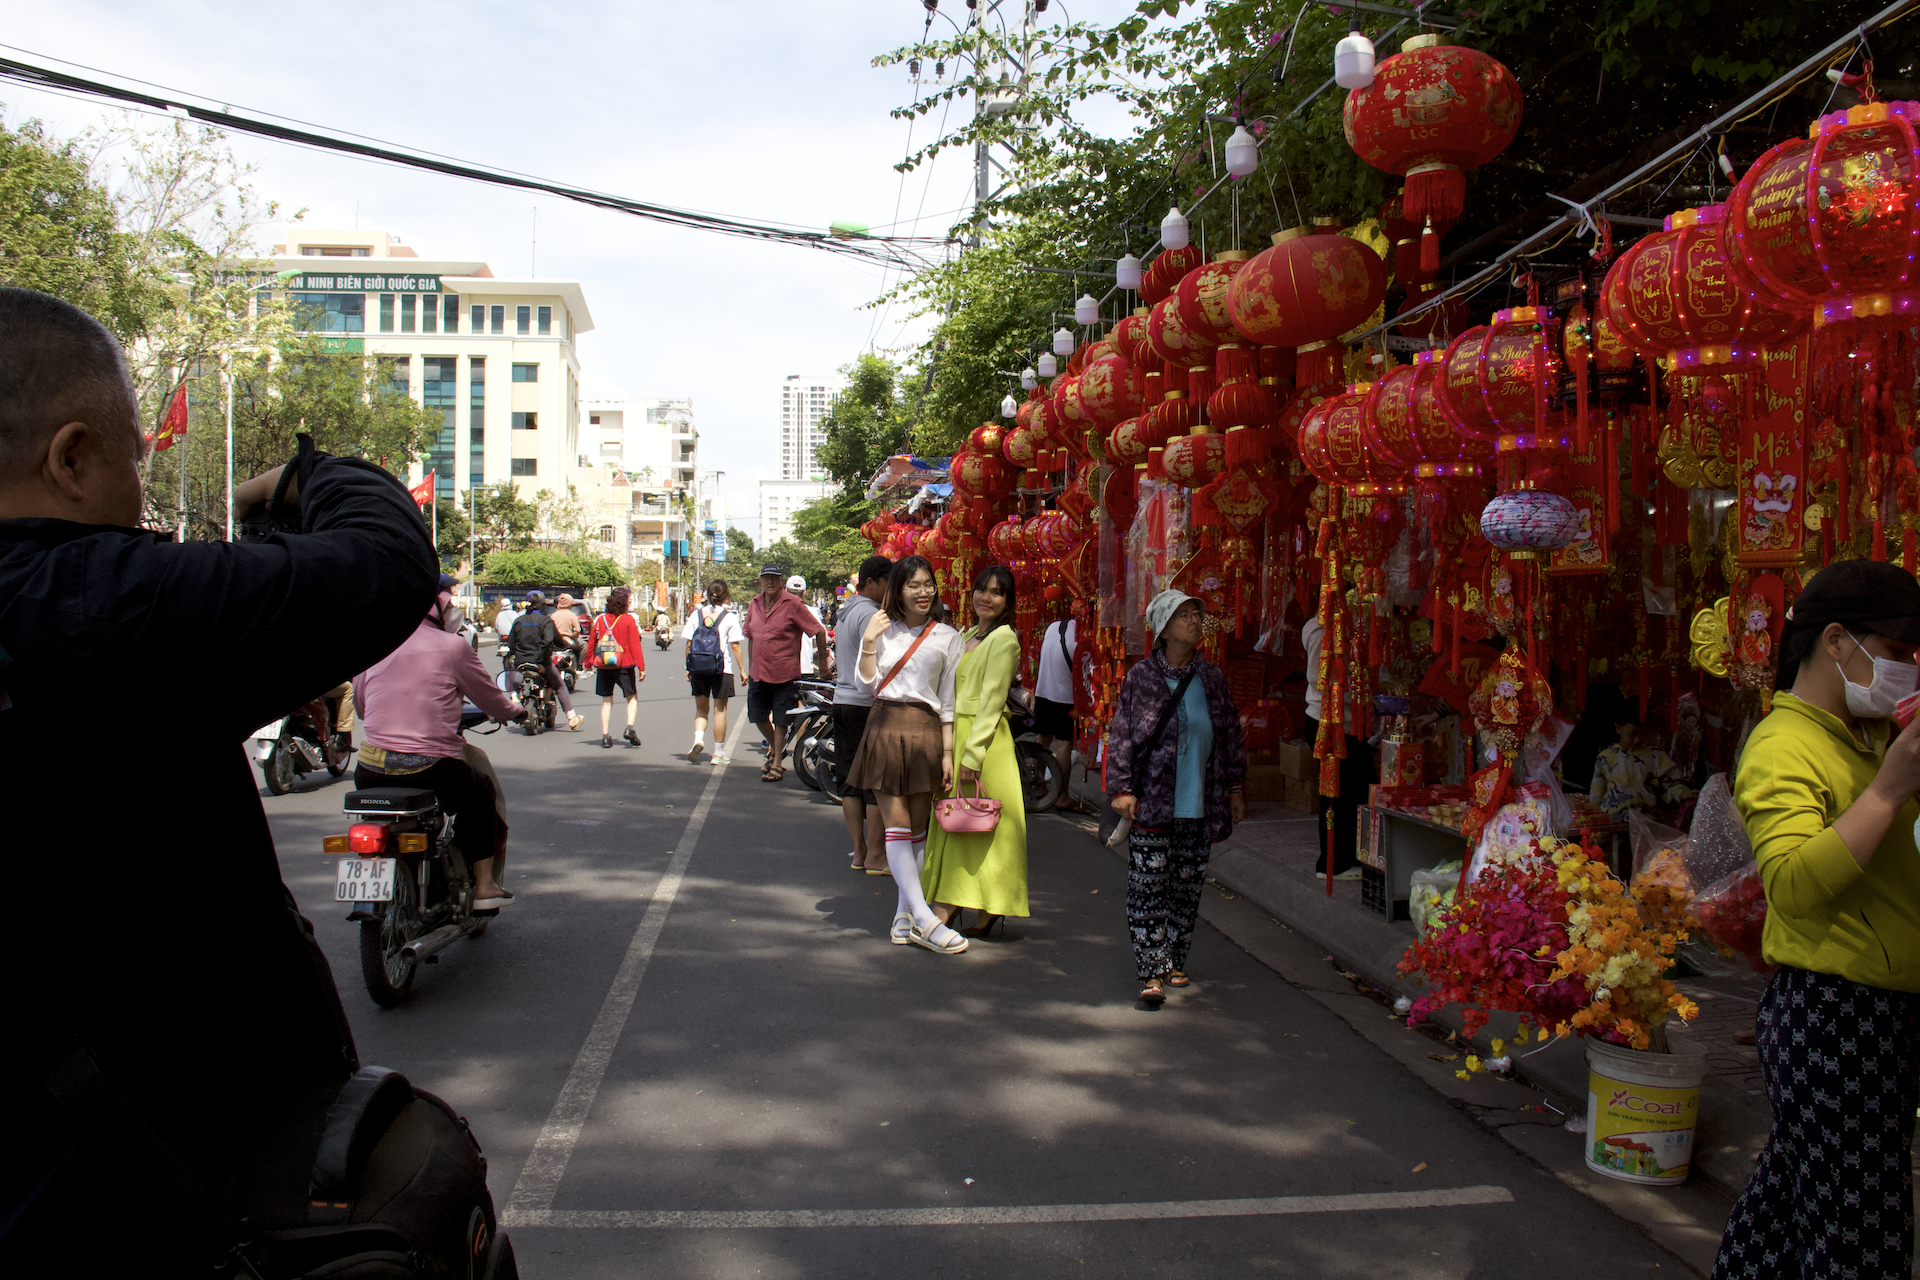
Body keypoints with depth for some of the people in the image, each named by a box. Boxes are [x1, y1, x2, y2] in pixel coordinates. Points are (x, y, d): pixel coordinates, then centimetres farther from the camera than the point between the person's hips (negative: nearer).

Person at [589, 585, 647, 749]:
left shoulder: (600, 620, 2)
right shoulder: (628, 620, -7)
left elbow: (591, 642, 8)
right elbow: (634, 645, -10)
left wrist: (588, 662, 20)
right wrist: (641, 667, -9)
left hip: (603, 666, 3)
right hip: (624, 666, -3)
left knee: (606, 701, 11)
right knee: (632, 697, 13)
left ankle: (605, 736, 5)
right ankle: (629, 728, -6)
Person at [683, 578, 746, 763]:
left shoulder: (696, 615, 4)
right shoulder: (729, 617, -4)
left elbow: (689, 643, 4)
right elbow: (735, 645, -5)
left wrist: (688, 668, 11)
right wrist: (742, 668, 2)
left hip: (698, 669, 2)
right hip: (722, 669, -2)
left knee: (701, 708, 15)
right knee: (720, 710, 6)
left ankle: (698, 739, -10)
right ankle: (718, 752, 10)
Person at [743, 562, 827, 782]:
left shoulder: (792, 604, -10)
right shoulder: (754, 605, 7)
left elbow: (819, 631, -7)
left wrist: (822, 662, -3)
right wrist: (750, 667, 19)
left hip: (784, 673, -5)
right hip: (758, 673, 6)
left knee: (780, 720, 2)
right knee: (757, 715, 12)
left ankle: (777, 764, 14)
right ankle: (775, 748, 37)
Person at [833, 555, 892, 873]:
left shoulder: (845, 612, 17)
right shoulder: (870, 614, -13)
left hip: (842, 701, 10)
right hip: (867, 704, -10)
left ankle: (859, 851, 14)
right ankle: (875, 855, -1)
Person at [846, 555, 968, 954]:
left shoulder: (947, 637, 6)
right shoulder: (881, 629, 8)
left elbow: (948, 702, 5)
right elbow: (867, 684, 4)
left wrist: (947, 754, 0)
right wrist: (869, 643, -8)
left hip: (926, 732, 0)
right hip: (886, 728, 0)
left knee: (917, 829, 4)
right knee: (897, 827, -8)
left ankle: (905, 917, 11)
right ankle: (924, 919, -11)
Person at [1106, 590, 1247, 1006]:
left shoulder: (1211, 678, 7)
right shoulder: (1140, 677, -3)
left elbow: (1231, 736, 14)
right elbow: (1120, 735, -3)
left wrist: (1235, 788, 13)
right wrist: (1121, 788, -9)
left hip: (1200, 804, 4)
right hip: (1152, 803, -3)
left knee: (1187, 886, 11)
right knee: (1148, 886, -5)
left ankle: (1175, 961, 26)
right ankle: (1152, 972, 1)